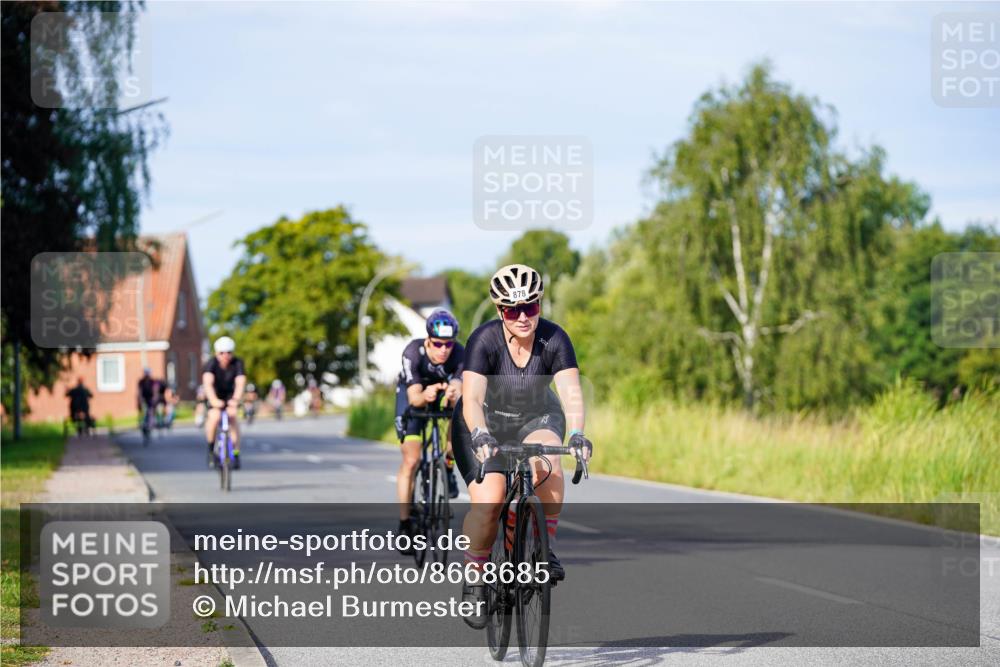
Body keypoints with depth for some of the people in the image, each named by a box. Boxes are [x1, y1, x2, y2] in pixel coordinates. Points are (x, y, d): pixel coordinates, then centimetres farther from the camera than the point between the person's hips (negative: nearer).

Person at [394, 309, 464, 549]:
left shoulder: (460, 354, -33)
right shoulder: (413, 352, -35)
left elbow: (458, 390, -46)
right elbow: (414, 397, -40)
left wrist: (453, 395, -70)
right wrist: (425, 396, -63)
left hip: (444, 387, 2)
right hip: (413, 392, -2)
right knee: (410, 460, -11)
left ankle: (449, 466, -8)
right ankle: (405, 523, -2)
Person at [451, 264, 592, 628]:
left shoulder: (554, 339, -20)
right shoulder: (484, 340, -25)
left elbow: (571, 392, -30)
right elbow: (471, 398, -34)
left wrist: (576, 434, -48)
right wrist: (481, 435, -52)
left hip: (537, 417, 1)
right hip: (486, 422, -1)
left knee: (547, 464, -34)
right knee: (488, 502, -23)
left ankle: (545, 547, -16)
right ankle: (474, 577, 0)